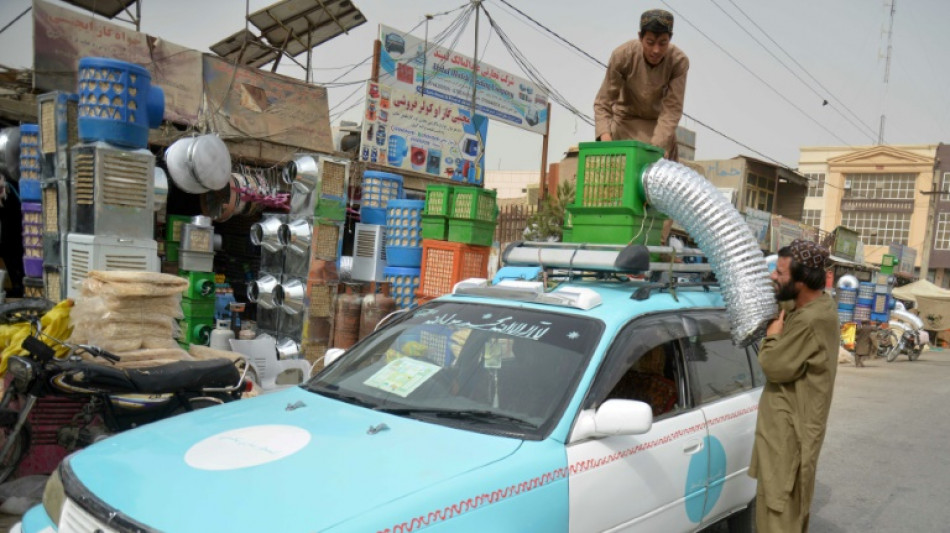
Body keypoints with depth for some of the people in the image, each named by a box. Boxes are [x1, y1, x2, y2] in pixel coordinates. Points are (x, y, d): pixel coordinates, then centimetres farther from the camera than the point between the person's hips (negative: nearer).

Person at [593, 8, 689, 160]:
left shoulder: (679, 61, -23)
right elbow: (603, 103, -23)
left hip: (659, 123, 1)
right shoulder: (622, 55, -26)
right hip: (626, 120, -1)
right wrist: (605, 137, -40)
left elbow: (672, 109, -25)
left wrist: (656, 149, -38)